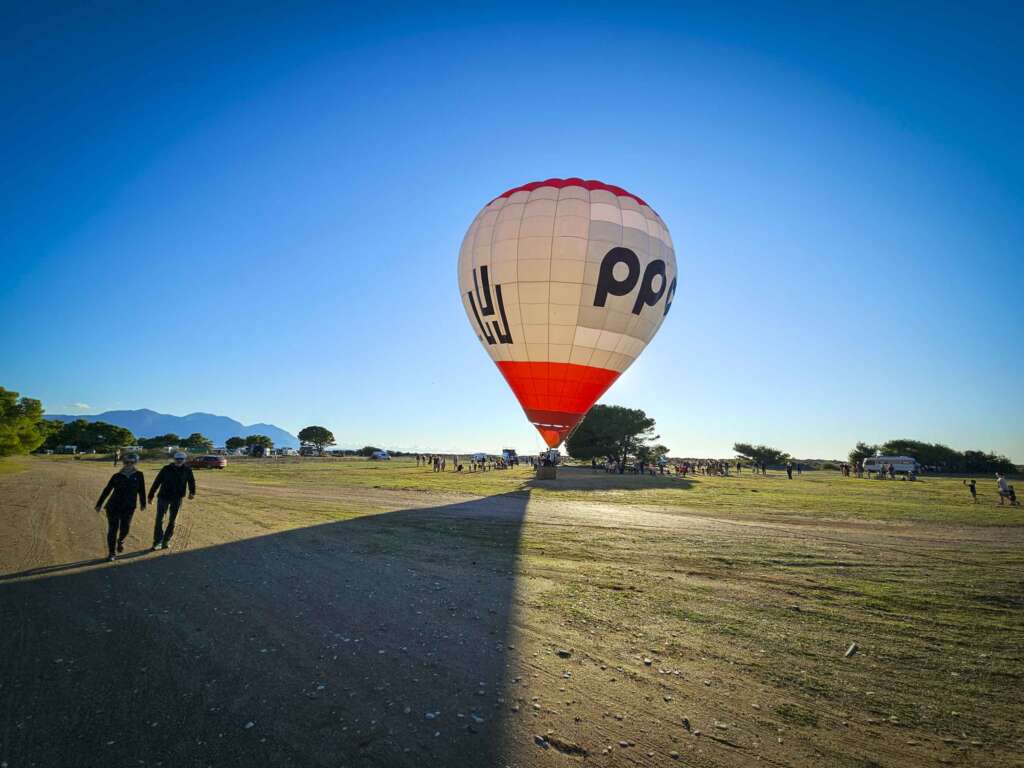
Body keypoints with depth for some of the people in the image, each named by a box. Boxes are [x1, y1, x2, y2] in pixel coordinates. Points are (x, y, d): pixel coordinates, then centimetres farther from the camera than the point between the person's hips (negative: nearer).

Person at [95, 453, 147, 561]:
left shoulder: (138, 475, -3)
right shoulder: (117, 476, -4)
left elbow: (141, 490, 4)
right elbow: (107, 490, 4)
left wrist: (143, 503, 9)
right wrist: (99, 504, 6)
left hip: (129, 508, 1)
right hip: (113, 506, -1)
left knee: (125, 529, 7)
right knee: (113, 530, 2)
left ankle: (120, 541, 42)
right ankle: (112, 553, 17)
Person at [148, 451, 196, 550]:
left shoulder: (187, 470, -3)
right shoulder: (166, 469, -5)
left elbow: (191, 481, 3)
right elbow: (157, 482, 1)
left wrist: (192, 492, -7)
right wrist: (151, 495, 2)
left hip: (177, 499, 1)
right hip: (163, 496, 0)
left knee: (172, 521, 9)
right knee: (159, 520, -2)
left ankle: (166, 540, 22)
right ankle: (157, 541, 6)